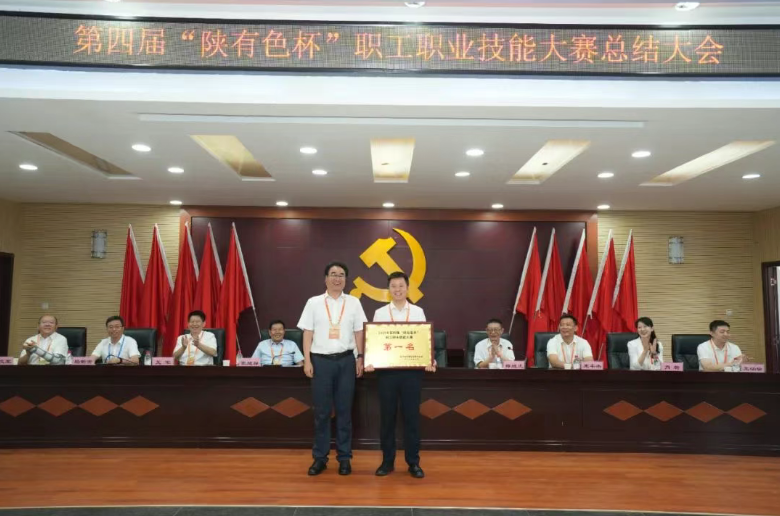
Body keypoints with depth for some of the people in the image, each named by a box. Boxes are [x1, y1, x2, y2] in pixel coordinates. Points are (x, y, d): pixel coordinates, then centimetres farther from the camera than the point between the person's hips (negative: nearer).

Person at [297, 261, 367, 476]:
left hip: (346, 360, 1)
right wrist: (307, 361, -3)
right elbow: (307, 334, 2)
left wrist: (360, 358, 2)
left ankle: (344, 457, 17)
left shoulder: (353, 303, 5)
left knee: (344, 410, 7)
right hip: (321, 360, -1)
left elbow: (359, 333, 7)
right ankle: (320, 457, 16)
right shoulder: (314, 303, 3)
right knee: (321, 411, 5)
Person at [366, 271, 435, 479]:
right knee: (387, 416, 7)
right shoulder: (380, 313, 5)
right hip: (386, 370, 0)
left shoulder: (418, 312, 6)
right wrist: (369, 362, -13)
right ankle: (387, 461, 20)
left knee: (412, 416, 5)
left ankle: (413, 462, 16)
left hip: (412, 370, 0)